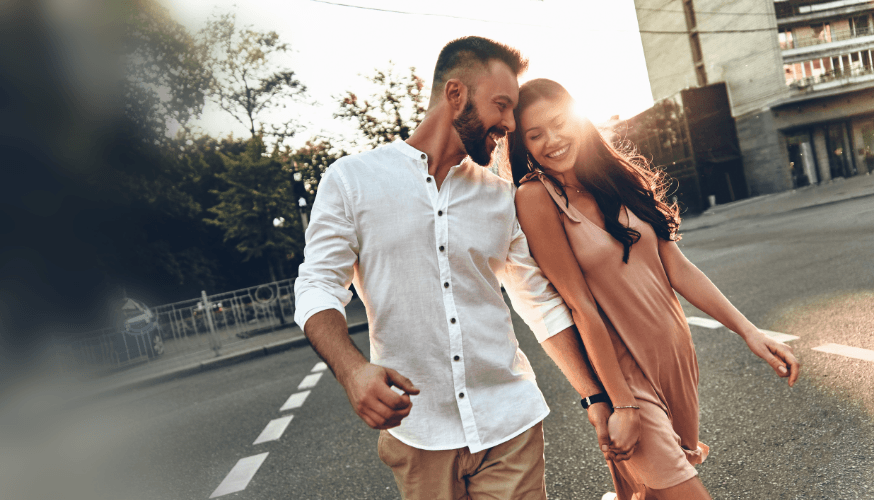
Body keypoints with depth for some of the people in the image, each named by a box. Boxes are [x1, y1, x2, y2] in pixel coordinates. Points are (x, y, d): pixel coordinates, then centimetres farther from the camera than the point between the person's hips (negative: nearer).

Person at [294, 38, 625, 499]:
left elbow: (542, 303, 11)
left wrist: (595, 397, 9)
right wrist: (352, 370, -23)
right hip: (417, 434, -2)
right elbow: (317, 286, -5)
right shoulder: (352, 179, -2)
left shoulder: (503, 197, 8)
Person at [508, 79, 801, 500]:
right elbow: (581, 304, -17)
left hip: (676, 354, 6)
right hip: (621, 370, -6)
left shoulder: (617, 176, 2)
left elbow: (677, 267, 4)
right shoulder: (536, 197, -15)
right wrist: (622, 403, -15)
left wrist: (748, 330, 1)